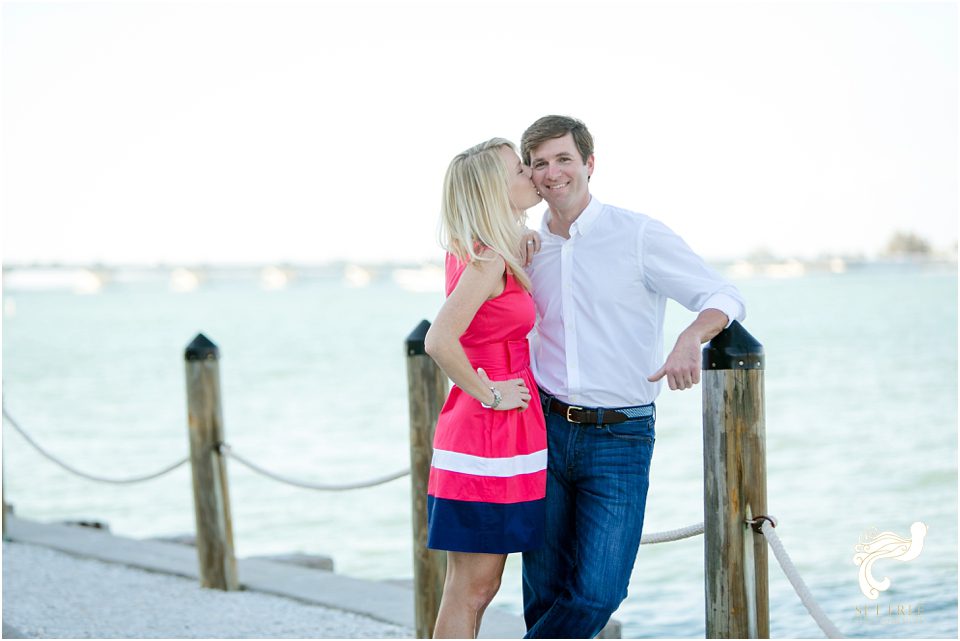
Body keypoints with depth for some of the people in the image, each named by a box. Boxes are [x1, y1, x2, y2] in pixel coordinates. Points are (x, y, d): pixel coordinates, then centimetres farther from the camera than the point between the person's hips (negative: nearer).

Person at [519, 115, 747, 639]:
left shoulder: (638, 236, -3)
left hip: (620, 438, -3)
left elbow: (724, 297, -5)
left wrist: (691, 338, -26)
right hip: (547, 431, 4)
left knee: (598, 593, -10)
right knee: (545, 593, 4)